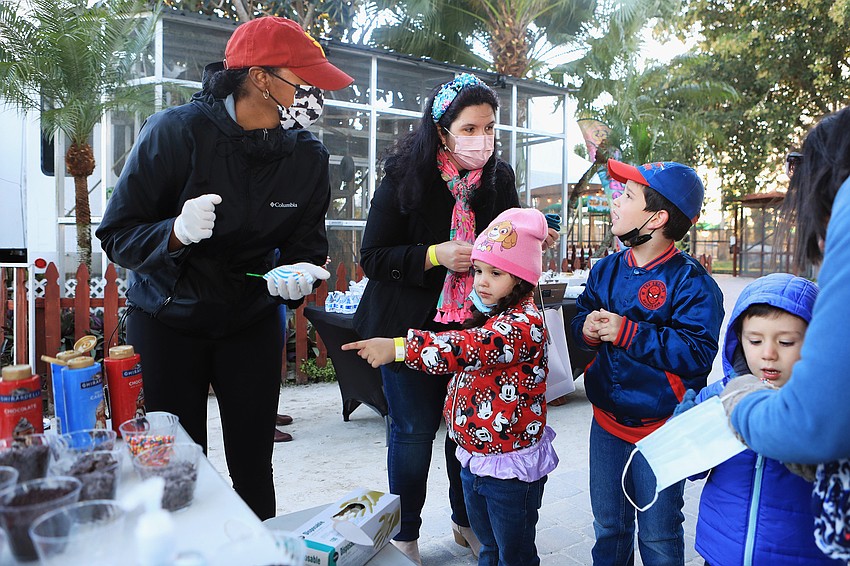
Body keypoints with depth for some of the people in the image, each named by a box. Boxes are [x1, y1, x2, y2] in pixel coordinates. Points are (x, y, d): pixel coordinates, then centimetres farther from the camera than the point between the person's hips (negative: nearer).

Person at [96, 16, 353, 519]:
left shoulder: (308, 155, -6)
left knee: (254, 469, 7)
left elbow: (308, 241, -2)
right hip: (166, 320, -2)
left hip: (252, 322, 3)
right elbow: (117, 235, -15)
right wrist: (177, 232, -35)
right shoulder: (176, 131, -17)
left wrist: (297, 273, -24)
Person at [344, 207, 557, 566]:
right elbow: (465, 359, 18)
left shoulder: (525, 323, -23)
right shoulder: (485, 316, 6)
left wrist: (399, 348, -45)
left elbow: (474, 348, -40)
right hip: (473, 457, 8)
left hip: (511, 466, -8)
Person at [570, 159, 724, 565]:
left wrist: (628, 333, -25)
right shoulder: (606, 270, 4)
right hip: (607, 424, 6)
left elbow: (697, 352, -23)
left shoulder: (691, 281, -15)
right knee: (608, 527, 22)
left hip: (660, 429, -5)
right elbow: (581, 317, 12)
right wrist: (587, 330, -11)